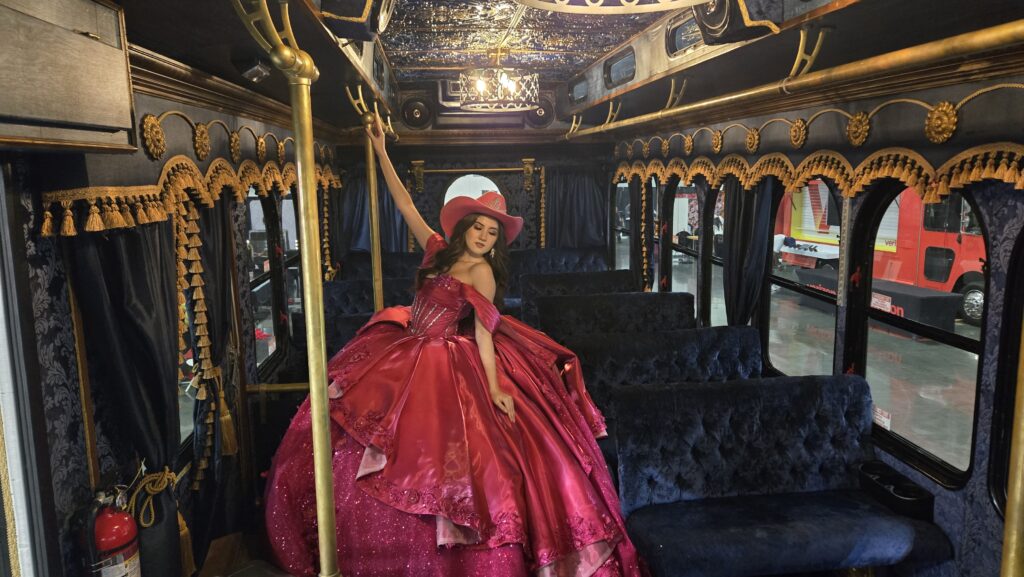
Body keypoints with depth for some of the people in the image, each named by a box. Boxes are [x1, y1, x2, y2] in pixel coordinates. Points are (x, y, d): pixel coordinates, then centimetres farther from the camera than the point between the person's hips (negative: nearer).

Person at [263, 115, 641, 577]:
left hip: (448, 369, -7)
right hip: (405, 357, 7)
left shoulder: (482, 272, -10)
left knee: (432, 462, -8)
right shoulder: (438, 251, 6)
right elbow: (405, 204, 12)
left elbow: (484, 331, -15)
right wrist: (381, 152, 13)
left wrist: (496, 387, -24)